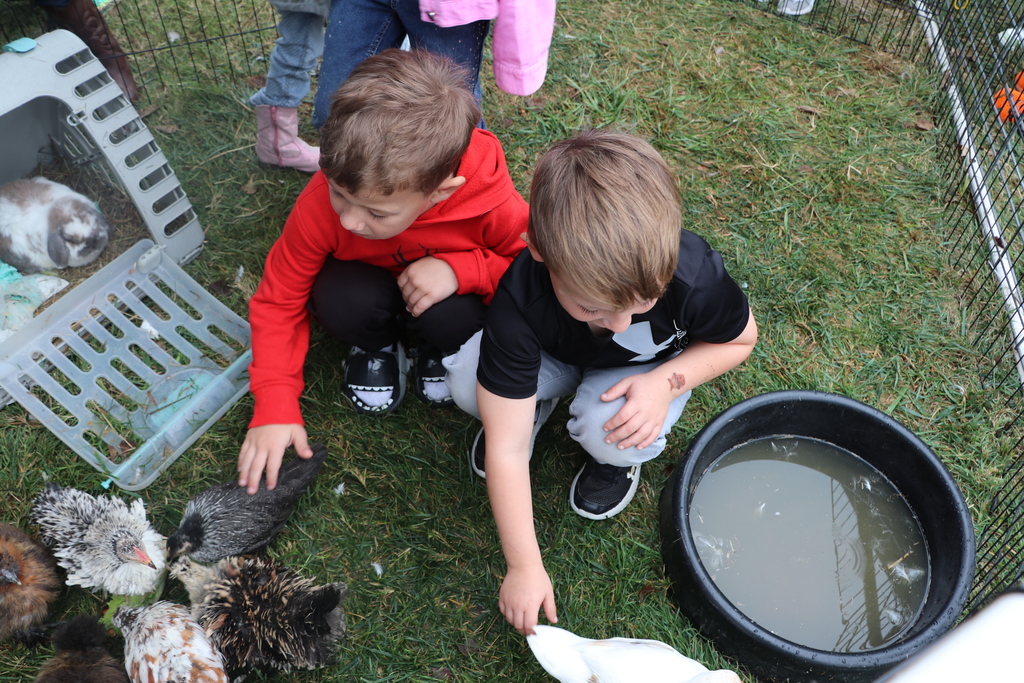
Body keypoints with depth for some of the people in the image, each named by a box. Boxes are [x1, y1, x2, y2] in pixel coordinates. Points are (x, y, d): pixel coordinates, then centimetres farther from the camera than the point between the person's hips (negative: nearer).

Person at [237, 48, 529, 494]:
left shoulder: (493, 203, -34)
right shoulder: (322, 203, -31)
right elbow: (279, 301, -18)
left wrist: (461, 270, -35)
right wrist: (275, 406, -23)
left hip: (444, 286, 0)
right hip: (372, 285, 1)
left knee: (453, 318, -34)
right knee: (342, 301, -33)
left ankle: (435, 348, 4)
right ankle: (375, 345, 3)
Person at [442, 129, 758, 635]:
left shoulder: (694, 277, -36)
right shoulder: (518, 303, -38)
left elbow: (739, 341, -11)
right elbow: (507, 449, -31)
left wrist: (666, 381, -30)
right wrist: (525, 567, -29)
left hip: (648, 368, 0)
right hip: (553, 356, 1)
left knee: (607, 432, -34)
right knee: (468, 381, -27)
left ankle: (619, 456, 4)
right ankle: (531, 402, 7)